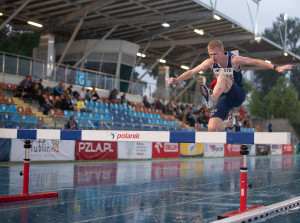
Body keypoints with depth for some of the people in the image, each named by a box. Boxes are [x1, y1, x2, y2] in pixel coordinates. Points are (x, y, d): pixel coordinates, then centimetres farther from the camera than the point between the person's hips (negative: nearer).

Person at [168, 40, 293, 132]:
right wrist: (177, 80, -9)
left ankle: (211, 100, -54)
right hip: (224, 97, 4)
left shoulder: (234, 60, -13)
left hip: (238, 95, -4)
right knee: (212, 128, -11)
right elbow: (192, 72, 3)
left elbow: (256, 62, -11)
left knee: (222, 77, -32)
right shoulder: (210, 63, -4)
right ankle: (227, 123, 25)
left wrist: (276, 68, -16)